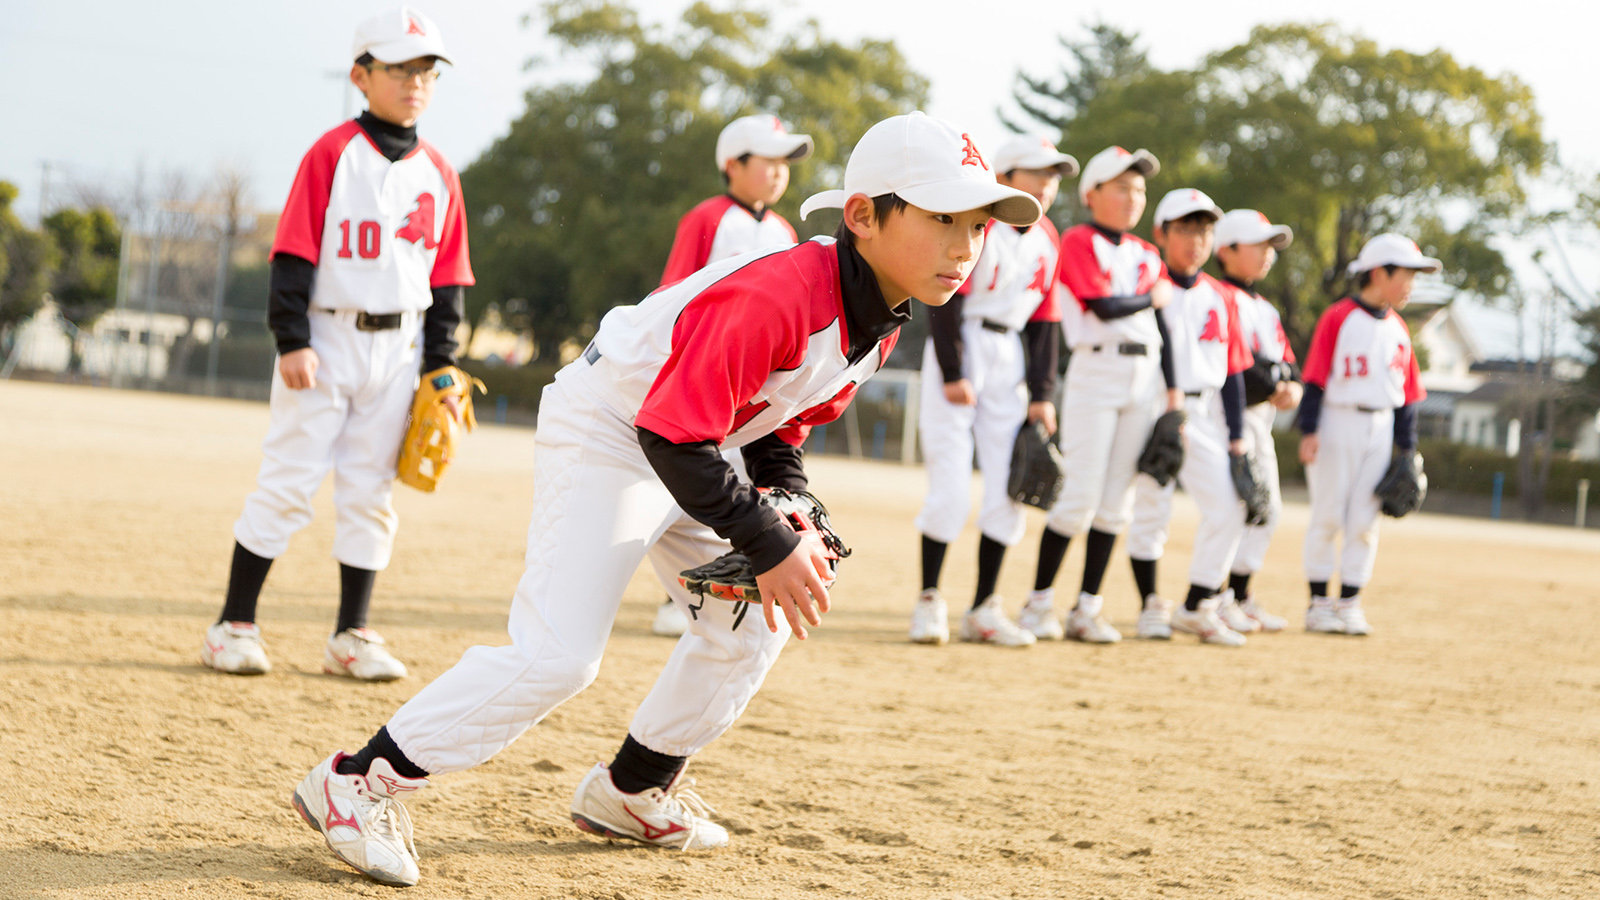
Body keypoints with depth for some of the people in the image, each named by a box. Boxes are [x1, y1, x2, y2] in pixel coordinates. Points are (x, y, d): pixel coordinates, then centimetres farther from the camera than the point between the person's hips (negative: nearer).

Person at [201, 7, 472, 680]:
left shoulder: (438, 174, 9)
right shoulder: (332, 153, -5)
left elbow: (447, 277, 11)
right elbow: (294, 253, -8)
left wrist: (441, 365, 6)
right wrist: (292, 338, -15)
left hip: (398, 348, 4)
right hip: (326, 339, -4)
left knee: (370, 492, 8)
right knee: (289, 480, -3)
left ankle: (352, 635, 16)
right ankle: (234, 624, 4)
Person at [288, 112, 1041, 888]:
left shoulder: (879, 320, -3)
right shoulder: (773, 298, -33)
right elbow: (674, 437, -33)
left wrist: (789, 513, -4)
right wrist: (765, 544, -29)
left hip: (685, 446, 10)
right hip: (604, 428, -10)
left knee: (752, 621, 13)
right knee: (557, 654, -19)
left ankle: (632, 791, 28)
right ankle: (361, 782, -11)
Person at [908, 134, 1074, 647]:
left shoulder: (1047, 241, 8)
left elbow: (1045, 321, 9)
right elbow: (945, 301, -14)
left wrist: (1042, 394, 4)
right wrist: (953, 373, -18)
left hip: (1009, 360, 7)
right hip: (959, 352, -6)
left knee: (1009, 493, 3)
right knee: (951, 490, -10)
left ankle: (984, 610, 11)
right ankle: (929, 600, 3)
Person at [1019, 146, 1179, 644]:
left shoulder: (1147, 254, 16)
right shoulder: (1078, 241, -3)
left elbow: (1162, 327, 14)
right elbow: (1104, 307, -15)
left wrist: (1174, 390, 6)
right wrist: (1152, 297, 1)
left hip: (1144, 377, 6)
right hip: (1096, 372, -6)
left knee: (1116, 501, 5)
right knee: (1080, 496, -10)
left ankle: (1088, 608, 9)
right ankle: (1039, 602, 1)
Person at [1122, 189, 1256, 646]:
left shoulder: (1221, 298, 12)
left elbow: (1233, 369, 13)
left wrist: (1236, 435, 8)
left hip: (1205, 414, 5)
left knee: (1228, 508, -3)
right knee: (1151, 507, -2)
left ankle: (1196, 607, 7)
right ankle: (1150, 605, 13)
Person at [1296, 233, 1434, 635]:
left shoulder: (1398, 330, 11)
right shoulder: (1337, 318, -7)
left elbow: (1406, 393, 14)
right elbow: (1315, 378, -9)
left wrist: (1407, 448, 11)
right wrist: (1309, 430, -15)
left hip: (1379, 428, 5)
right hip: (1337, 424, -5)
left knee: (1364, 521, 4)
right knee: (1328, 515, -1)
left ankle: (1350, 602, 11)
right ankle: (1319, 602, 7)